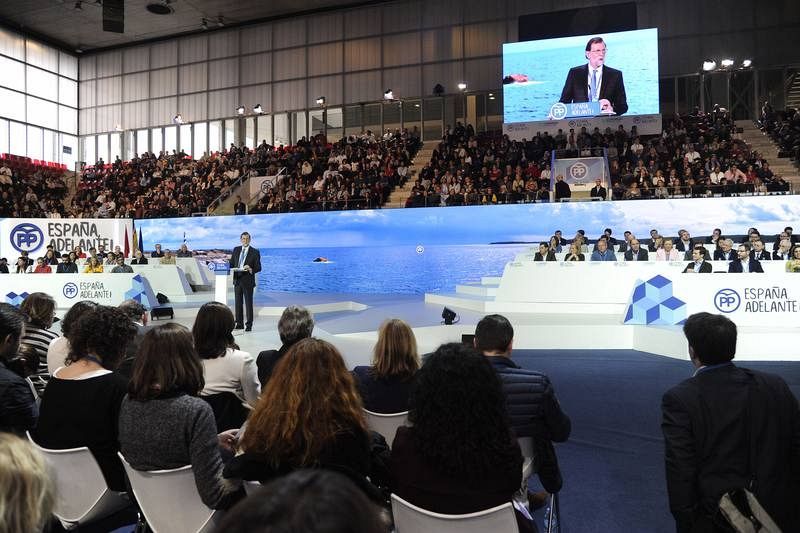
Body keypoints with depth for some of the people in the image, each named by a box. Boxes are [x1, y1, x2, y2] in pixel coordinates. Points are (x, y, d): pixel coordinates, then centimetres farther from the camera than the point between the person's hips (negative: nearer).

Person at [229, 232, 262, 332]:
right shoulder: (236, 250, 12)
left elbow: (258, 267, -5)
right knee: (238, 303, 9)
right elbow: (231, 263, 17)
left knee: (248, 303, -2)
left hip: (248, 281, -4)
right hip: (237, 279, 4)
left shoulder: (255, 252, -2)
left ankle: (249, 325, 4)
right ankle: (239, 323, 18)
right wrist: (231, 268, -6)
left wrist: (251, 270, -24)